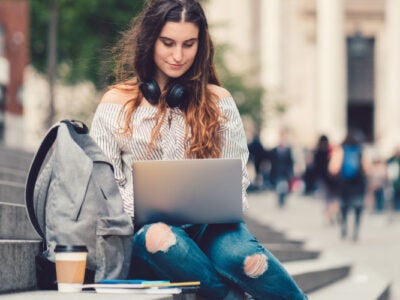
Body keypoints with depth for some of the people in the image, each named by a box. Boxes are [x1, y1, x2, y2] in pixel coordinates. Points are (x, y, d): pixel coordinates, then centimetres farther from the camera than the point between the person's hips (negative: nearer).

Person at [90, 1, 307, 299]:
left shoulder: (218, 101, 13)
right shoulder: (116, 105, 10)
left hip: (210, 225, 1)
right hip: (146, 227, 0)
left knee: (243, 256, -36)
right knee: (158, 237, -40)